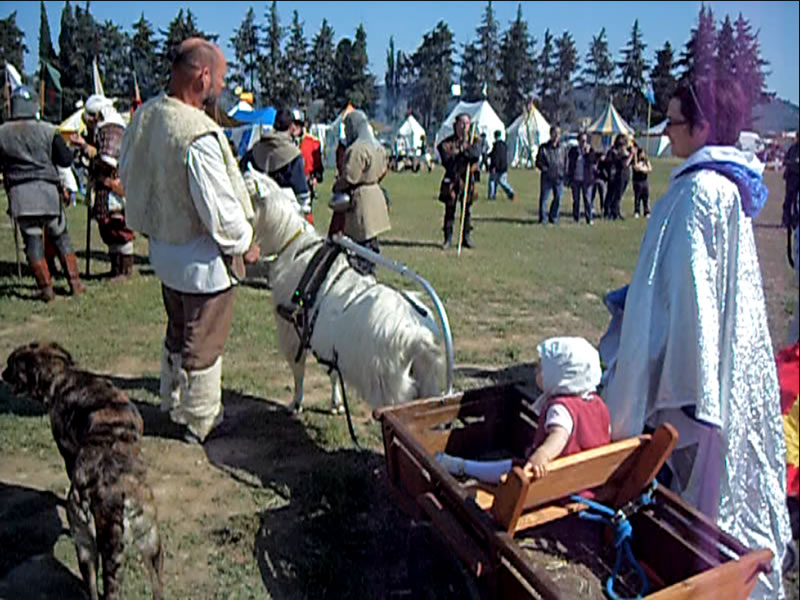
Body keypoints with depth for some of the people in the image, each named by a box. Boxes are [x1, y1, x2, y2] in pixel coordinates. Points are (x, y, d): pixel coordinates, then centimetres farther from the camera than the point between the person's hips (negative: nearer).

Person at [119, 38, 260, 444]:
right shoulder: (198, 136, -29)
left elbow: (127, 173, 12)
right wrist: (244, 245, -8)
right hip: (202, 258, -9)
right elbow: (218, 208, -26)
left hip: (163, 247, 9)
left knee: (178, 333, 26)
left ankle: (173, 404, 45)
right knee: (204, 344, 9)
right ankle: (200, 423, 27)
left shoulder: (145, 115, 0)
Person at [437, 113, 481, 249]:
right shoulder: (447, 142, 2)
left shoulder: (474, 141, 9)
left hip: (467, 179, 2)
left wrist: (463, 149, -21)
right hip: (452, 178, -2)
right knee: (450, 209, -2)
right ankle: (448, 238, 7)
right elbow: (445, 159, -11)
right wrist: (463, 154, -15)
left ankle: (467, 237, 15)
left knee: (467, 209, 5)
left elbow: (476, 154, -11)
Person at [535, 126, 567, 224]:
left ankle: (553, 217, 19)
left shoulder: (562, 148, 11)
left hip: (559, 178, 3)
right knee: (544, 198, -4)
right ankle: (543, 218, 4)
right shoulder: (543, 148, 1)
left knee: (558, 198, 5)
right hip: (547, 178, -3)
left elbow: (566, 162, 17)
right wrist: (545, 169, -14)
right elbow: (538, 162, 0)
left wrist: (564, 173, 3)